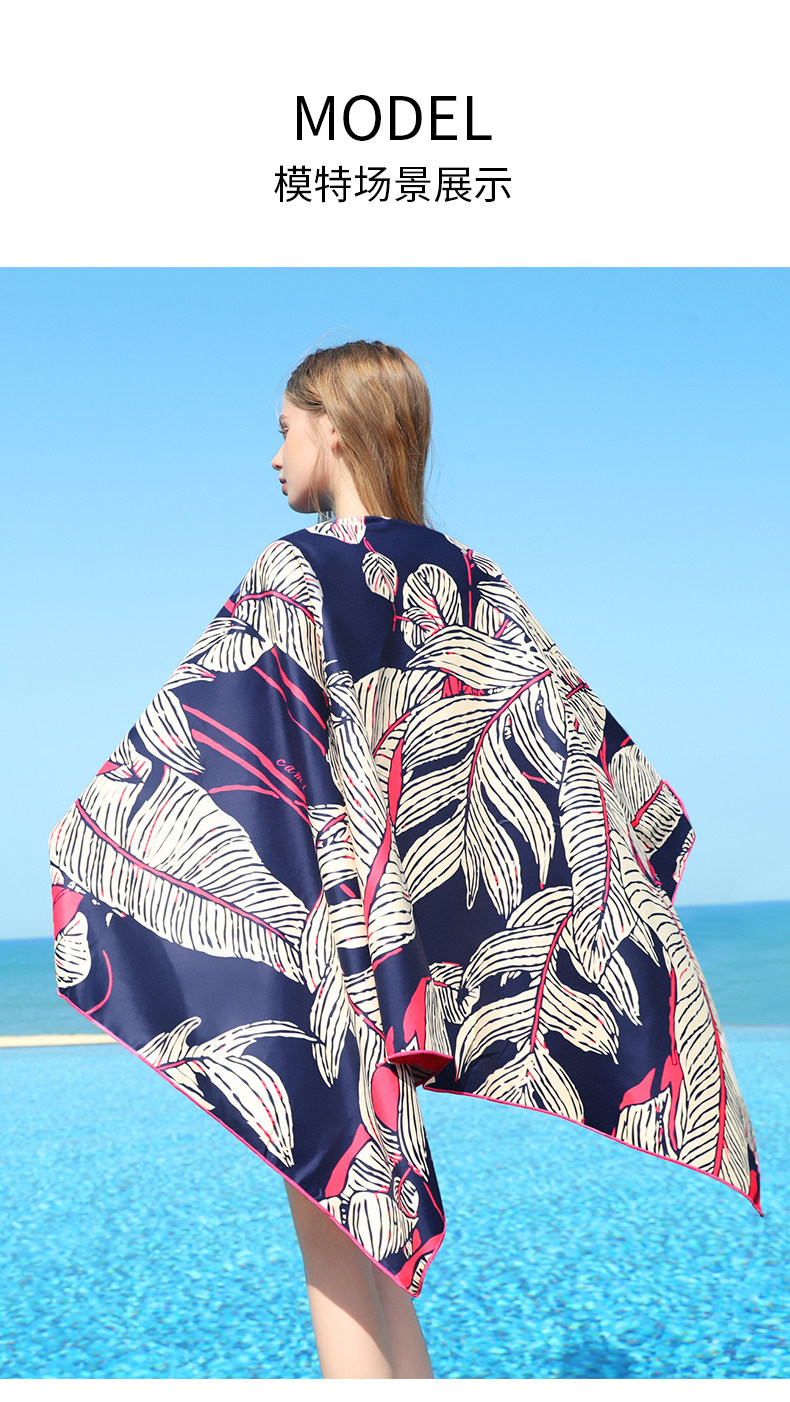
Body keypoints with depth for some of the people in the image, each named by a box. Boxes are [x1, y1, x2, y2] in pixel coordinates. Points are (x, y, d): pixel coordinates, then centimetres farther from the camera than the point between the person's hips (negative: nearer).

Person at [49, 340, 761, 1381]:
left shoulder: (299, 571, -11)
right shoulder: (466, 579, 7)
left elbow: (197, 735, -11)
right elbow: (574, 742, 7)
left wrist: (85, 833, 0)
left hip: (305, 916, -7)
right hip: (410, 937, 7)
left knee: (333, 1253, 0)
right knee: (372, 1237, 16)